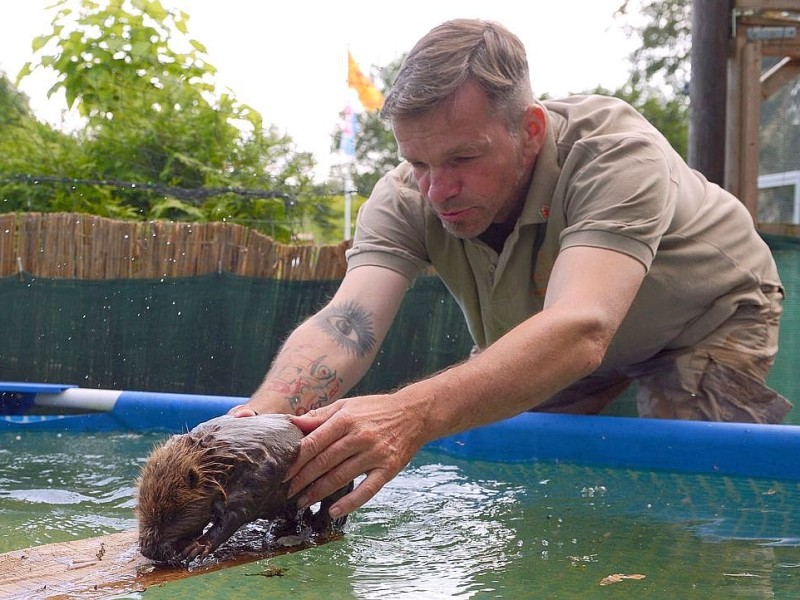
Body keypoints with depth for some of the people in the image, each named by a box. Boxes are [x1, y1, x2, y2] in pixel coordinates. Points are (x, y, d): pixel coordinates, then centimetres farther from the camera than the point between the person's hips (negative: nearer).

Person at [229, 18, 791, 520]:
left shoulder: (613, 148, -41)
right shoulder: (406, 199, -27)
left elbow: (580, 331, -57)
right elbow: (345, 323, -41)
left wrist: (414, 414, -73)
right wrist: (259, 418, -64)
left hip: (708, 315, -4)